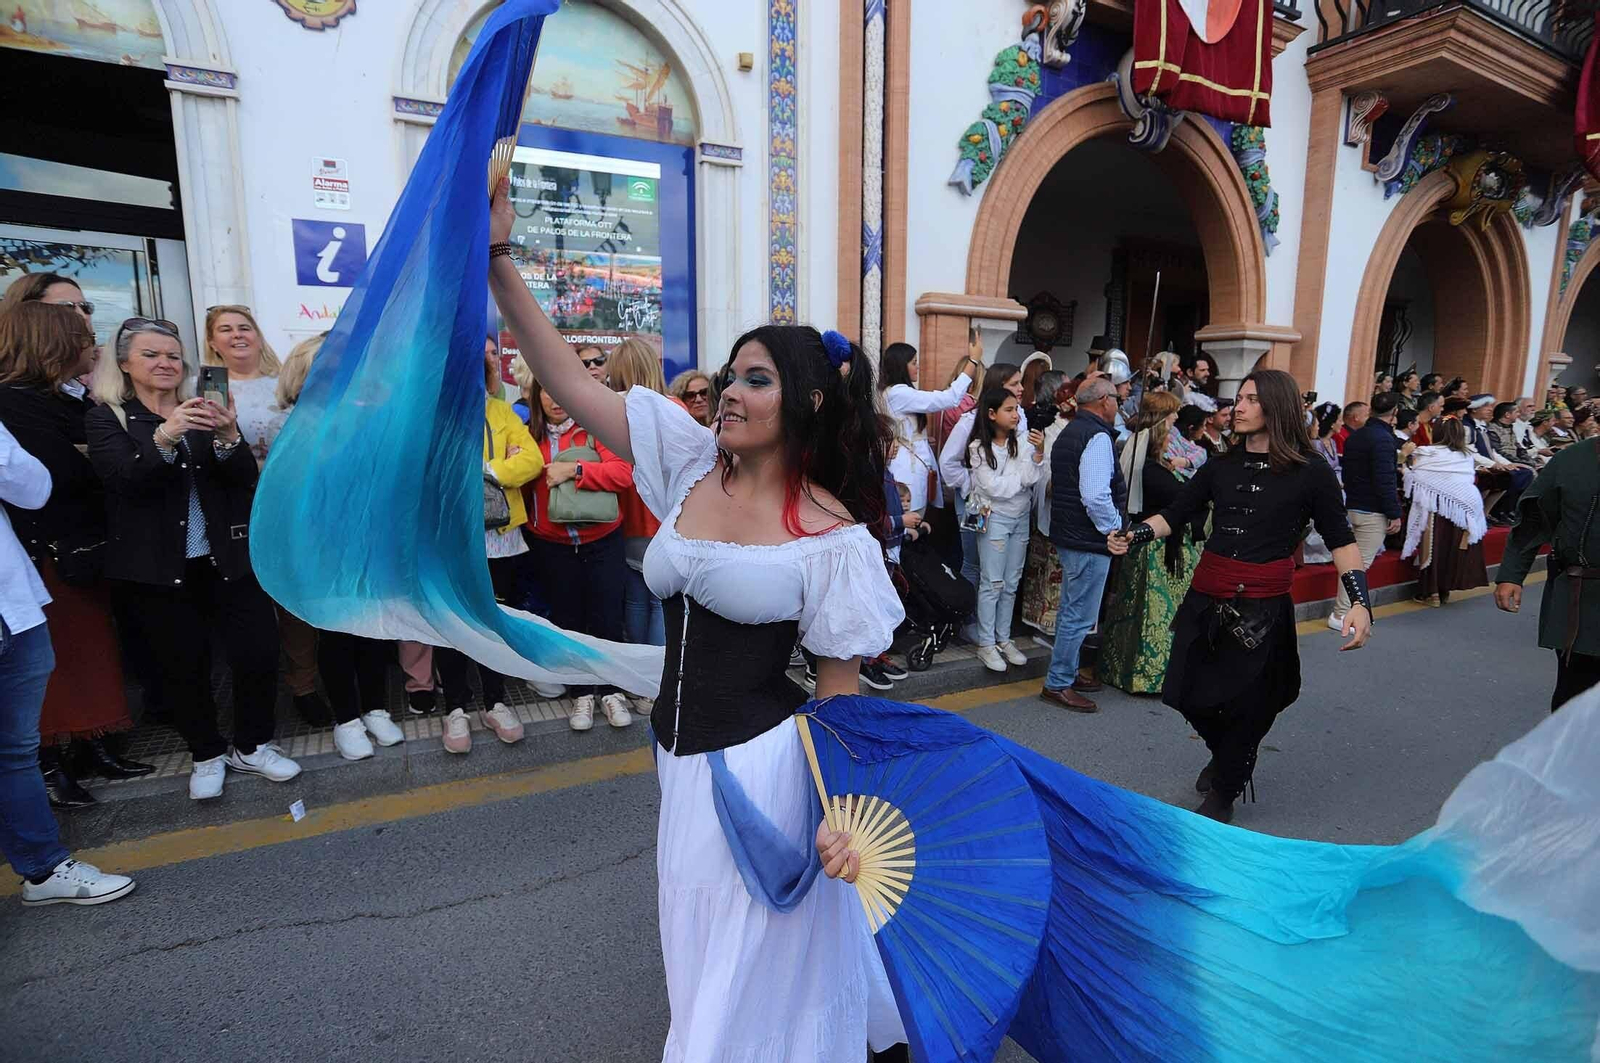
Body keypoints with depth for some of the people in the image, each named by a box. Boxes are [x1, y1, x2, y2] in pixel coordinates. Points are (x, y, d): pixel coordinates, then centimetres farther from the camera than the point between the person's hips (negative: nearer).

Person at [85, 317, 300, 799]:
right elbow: (127, 478, -16)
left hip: (227, 559, 2)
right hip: (157, 568, -2)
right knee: (182, 665, 6)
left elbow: (245, 479, -3)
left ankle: (252, 746, 18)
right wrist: (165, 436, -34)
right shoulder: (106, 419, 3)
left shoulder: (205, 411, 9)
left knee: (258, 651, -2)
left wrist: (228, 436, -24)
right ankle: (207, 754, 26)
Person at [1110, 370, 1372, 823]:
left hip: (1263, 608, -4)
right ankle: (1225, 756, 44)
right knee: (1191, 695, 11)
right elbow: (1175, 515, 5)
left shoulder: (1311, 472, -4)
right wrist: (1134, 535, -13)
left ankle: (1223, 793, 30)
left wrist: (1360, 601, -14)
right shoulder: (1221, 467, 6)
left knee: (1245, 704, 6)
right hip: (1206, 598, 4)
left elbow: (1340, 540, -3)